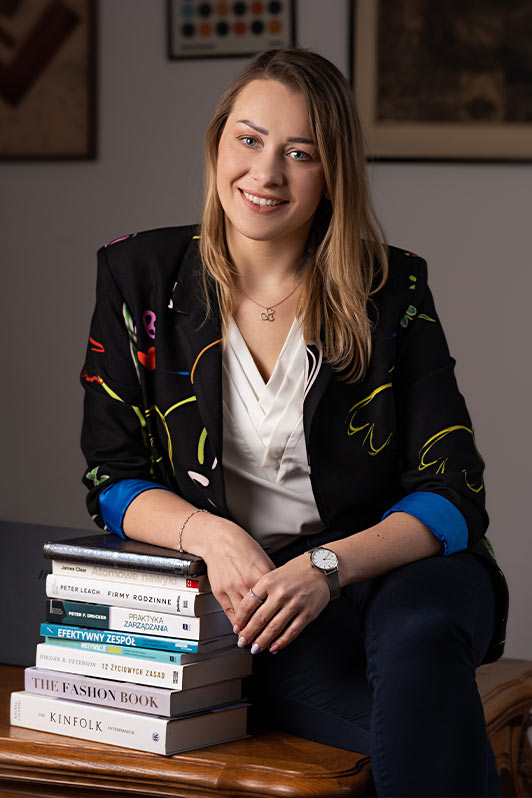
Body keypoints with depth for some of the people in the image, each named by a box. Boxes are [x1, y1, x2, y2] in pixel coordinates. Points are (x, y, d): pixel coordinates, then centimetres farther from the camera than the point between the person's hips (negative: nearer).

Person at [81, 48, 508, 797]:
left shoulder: (391, 291, 1)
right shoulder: (139, 276, 5)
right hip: (235, 591, -1)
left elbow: (453, 494, -3)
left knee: (421, 630, -36)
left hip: (385, 568, 2)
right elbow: (112, 480, 5)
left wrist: (327, 566, -21)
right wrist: (208, 533, -17)